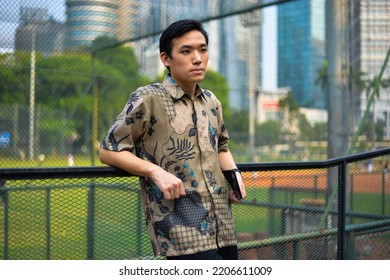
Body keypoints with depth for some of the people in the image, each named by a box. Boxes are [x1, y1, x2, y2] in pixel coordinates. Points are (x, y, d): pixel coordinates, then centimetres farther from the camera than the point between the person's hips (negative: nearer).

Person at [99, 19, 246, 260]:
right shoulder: (148, 99, -6)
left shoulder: (212, 102, 13)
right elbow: (108, 151, -4)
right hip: (181, 230, -7)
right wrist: (156, 172, -18)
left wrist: (234, 175, 7)